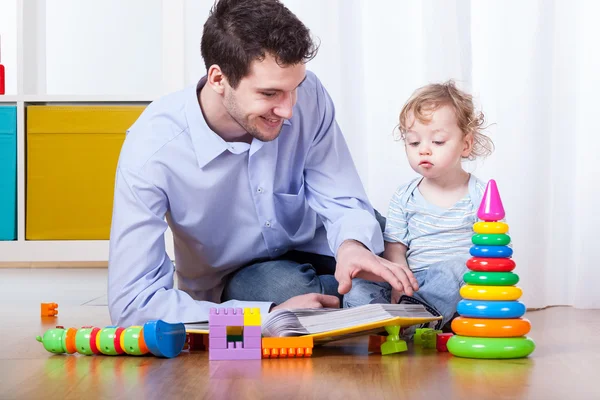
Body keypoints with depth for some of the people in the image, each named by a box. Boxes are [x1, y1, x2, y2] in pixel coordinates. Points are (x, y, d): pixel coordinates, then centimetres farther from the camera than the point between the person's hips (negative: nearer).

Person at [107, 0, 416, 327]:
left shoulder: (308, 95, -20)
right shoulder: (153, 149, -29)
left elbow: (343, 200, -12)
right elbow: (132, 304, -32)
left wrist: (353, 244, -38)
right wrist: (272, 315, -39)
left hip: (313, 248, 3)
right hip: (228, 285, -3)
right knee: (287, 285, -34)